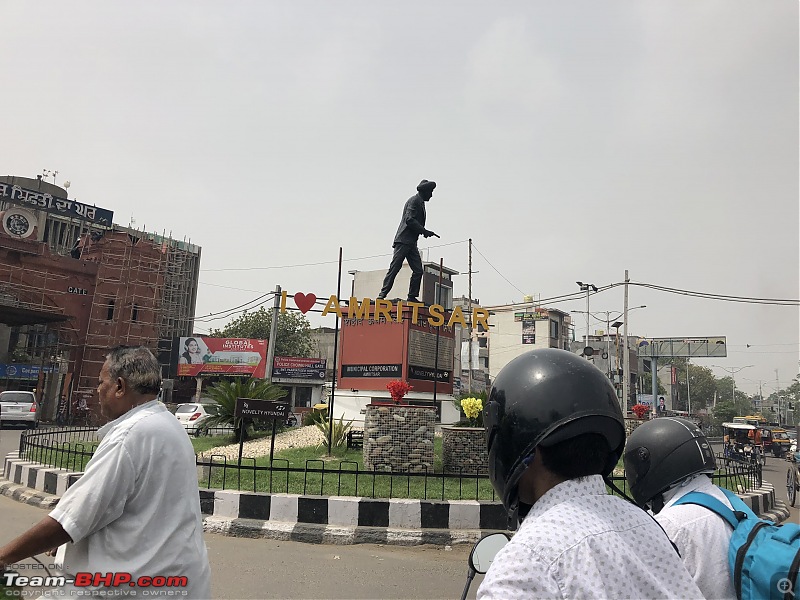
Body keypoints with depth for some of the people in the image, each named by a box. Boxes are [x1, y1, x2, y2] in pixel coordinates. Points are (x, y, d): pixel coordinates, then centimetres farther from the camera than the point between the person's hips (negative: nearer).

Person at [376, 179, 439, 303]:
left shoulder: (420, 202, 23)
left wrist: (424, 232, 9)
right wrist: (424, 231, -17)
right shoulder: (414, 200, -6)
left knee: (418, 270, 3)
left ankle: (412, 297, 6)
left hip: (411, 242, 10)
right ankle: (382, 295, -9)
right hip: (404, 240, -10)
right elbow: (409, 220, -18)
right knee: (394, 268, -10)